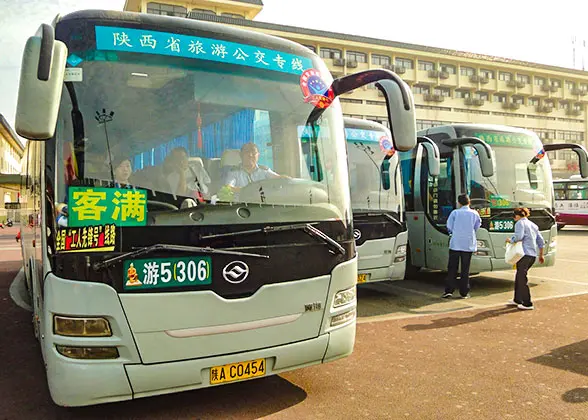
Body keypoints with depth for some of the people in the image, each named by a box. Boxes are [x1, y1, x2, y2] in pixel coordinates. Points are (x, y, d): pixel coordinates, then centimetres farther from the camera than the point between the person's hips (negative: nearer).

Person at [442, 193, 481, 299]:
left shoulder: (455, 212, -3)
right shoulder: (474, 213, 1)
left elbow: (449, 227, -3)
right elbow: (476, 228, 7)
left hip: (455, 244, -1)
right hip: (468, 244, 1)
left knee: (452, 268, 4)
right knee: (465, 269, 7)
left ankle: (449, 291, 1)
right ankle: (464, 293, 10)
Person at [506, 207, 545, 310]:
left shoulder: (520, 223, -4)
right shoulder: (533, 225, 21)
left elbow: (518, 236, -21)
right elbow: (541, 241, 23)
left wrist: (510, 240, -3)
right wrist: (541, 255, 29)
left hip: (525, 254, -9)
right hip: (533, 255, 9)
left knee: (522, 278, -3)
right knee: (519, 277, 19)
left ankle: (527, 304, -1)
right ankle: (517, 300, 27)